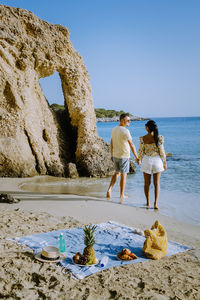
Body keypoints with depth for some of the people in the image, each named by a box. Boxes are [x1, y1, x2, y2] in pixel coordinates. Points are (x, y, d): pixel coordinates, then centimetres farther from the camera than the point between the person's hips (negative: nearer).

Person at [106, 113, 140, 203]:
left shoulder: (114, 129, 6)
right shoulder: (125, 131, -18)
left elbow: (111, 143, 12)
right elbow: (131, 145, -21)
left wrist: (111, 155, 21)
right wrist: (136, 157, -20)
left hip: (115, 155, 7)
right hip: (124, 156, -7)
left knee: (117, 172, 22)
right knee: (123, 175, 4)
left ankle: (109, 189, 9)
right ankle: (122, 195, 13)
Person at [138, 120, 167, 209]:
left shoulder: (142, 139, -9)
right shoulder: (159, 138, -11)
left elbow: (141, 151, -2)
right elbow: (161, 151, -6)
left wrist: (139, 159, 16)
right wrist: (164, 162, 5)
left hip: (146, 160, 0)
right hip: (157, 160, 0)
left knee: (147, 183, 13)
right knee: (156, 183, 8)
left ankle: (148, 202, 21)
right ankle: (156, 203, 0)